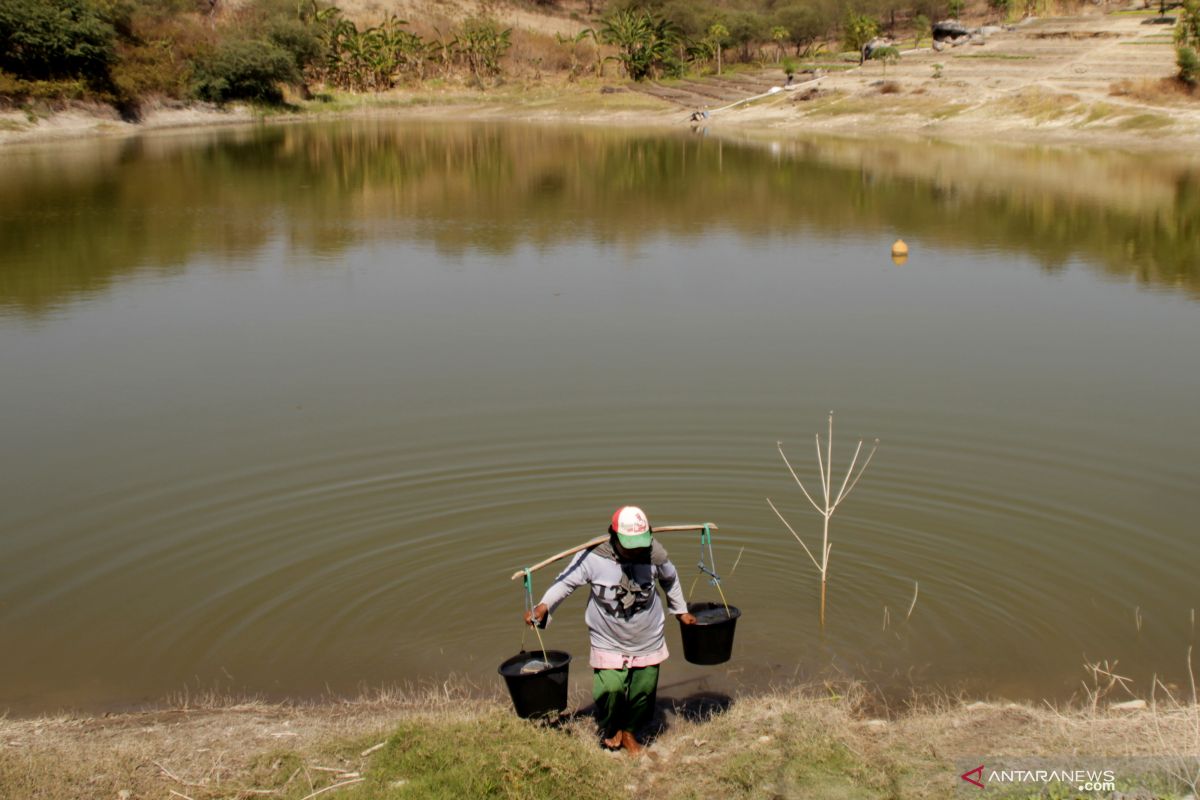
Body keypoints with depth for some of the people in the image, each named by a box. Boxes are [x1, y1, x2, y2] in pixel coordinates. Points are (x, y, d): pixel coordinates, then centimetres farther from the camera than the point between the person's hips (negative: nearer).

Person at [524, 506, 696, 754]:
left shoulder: (655, 554, -14)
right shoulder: (593, 557, -23)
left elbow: (670, 579, 7)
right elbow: (566, 582, -11)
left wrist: (681, 611, 17)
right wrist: (543, 607, -24)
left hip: (648, 641, 3)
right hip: (609, 643, -2)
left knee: (644, 691, 10)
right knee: (610, 689, -15)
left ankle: (629, 732, 42)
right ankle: (610, 729, 20)